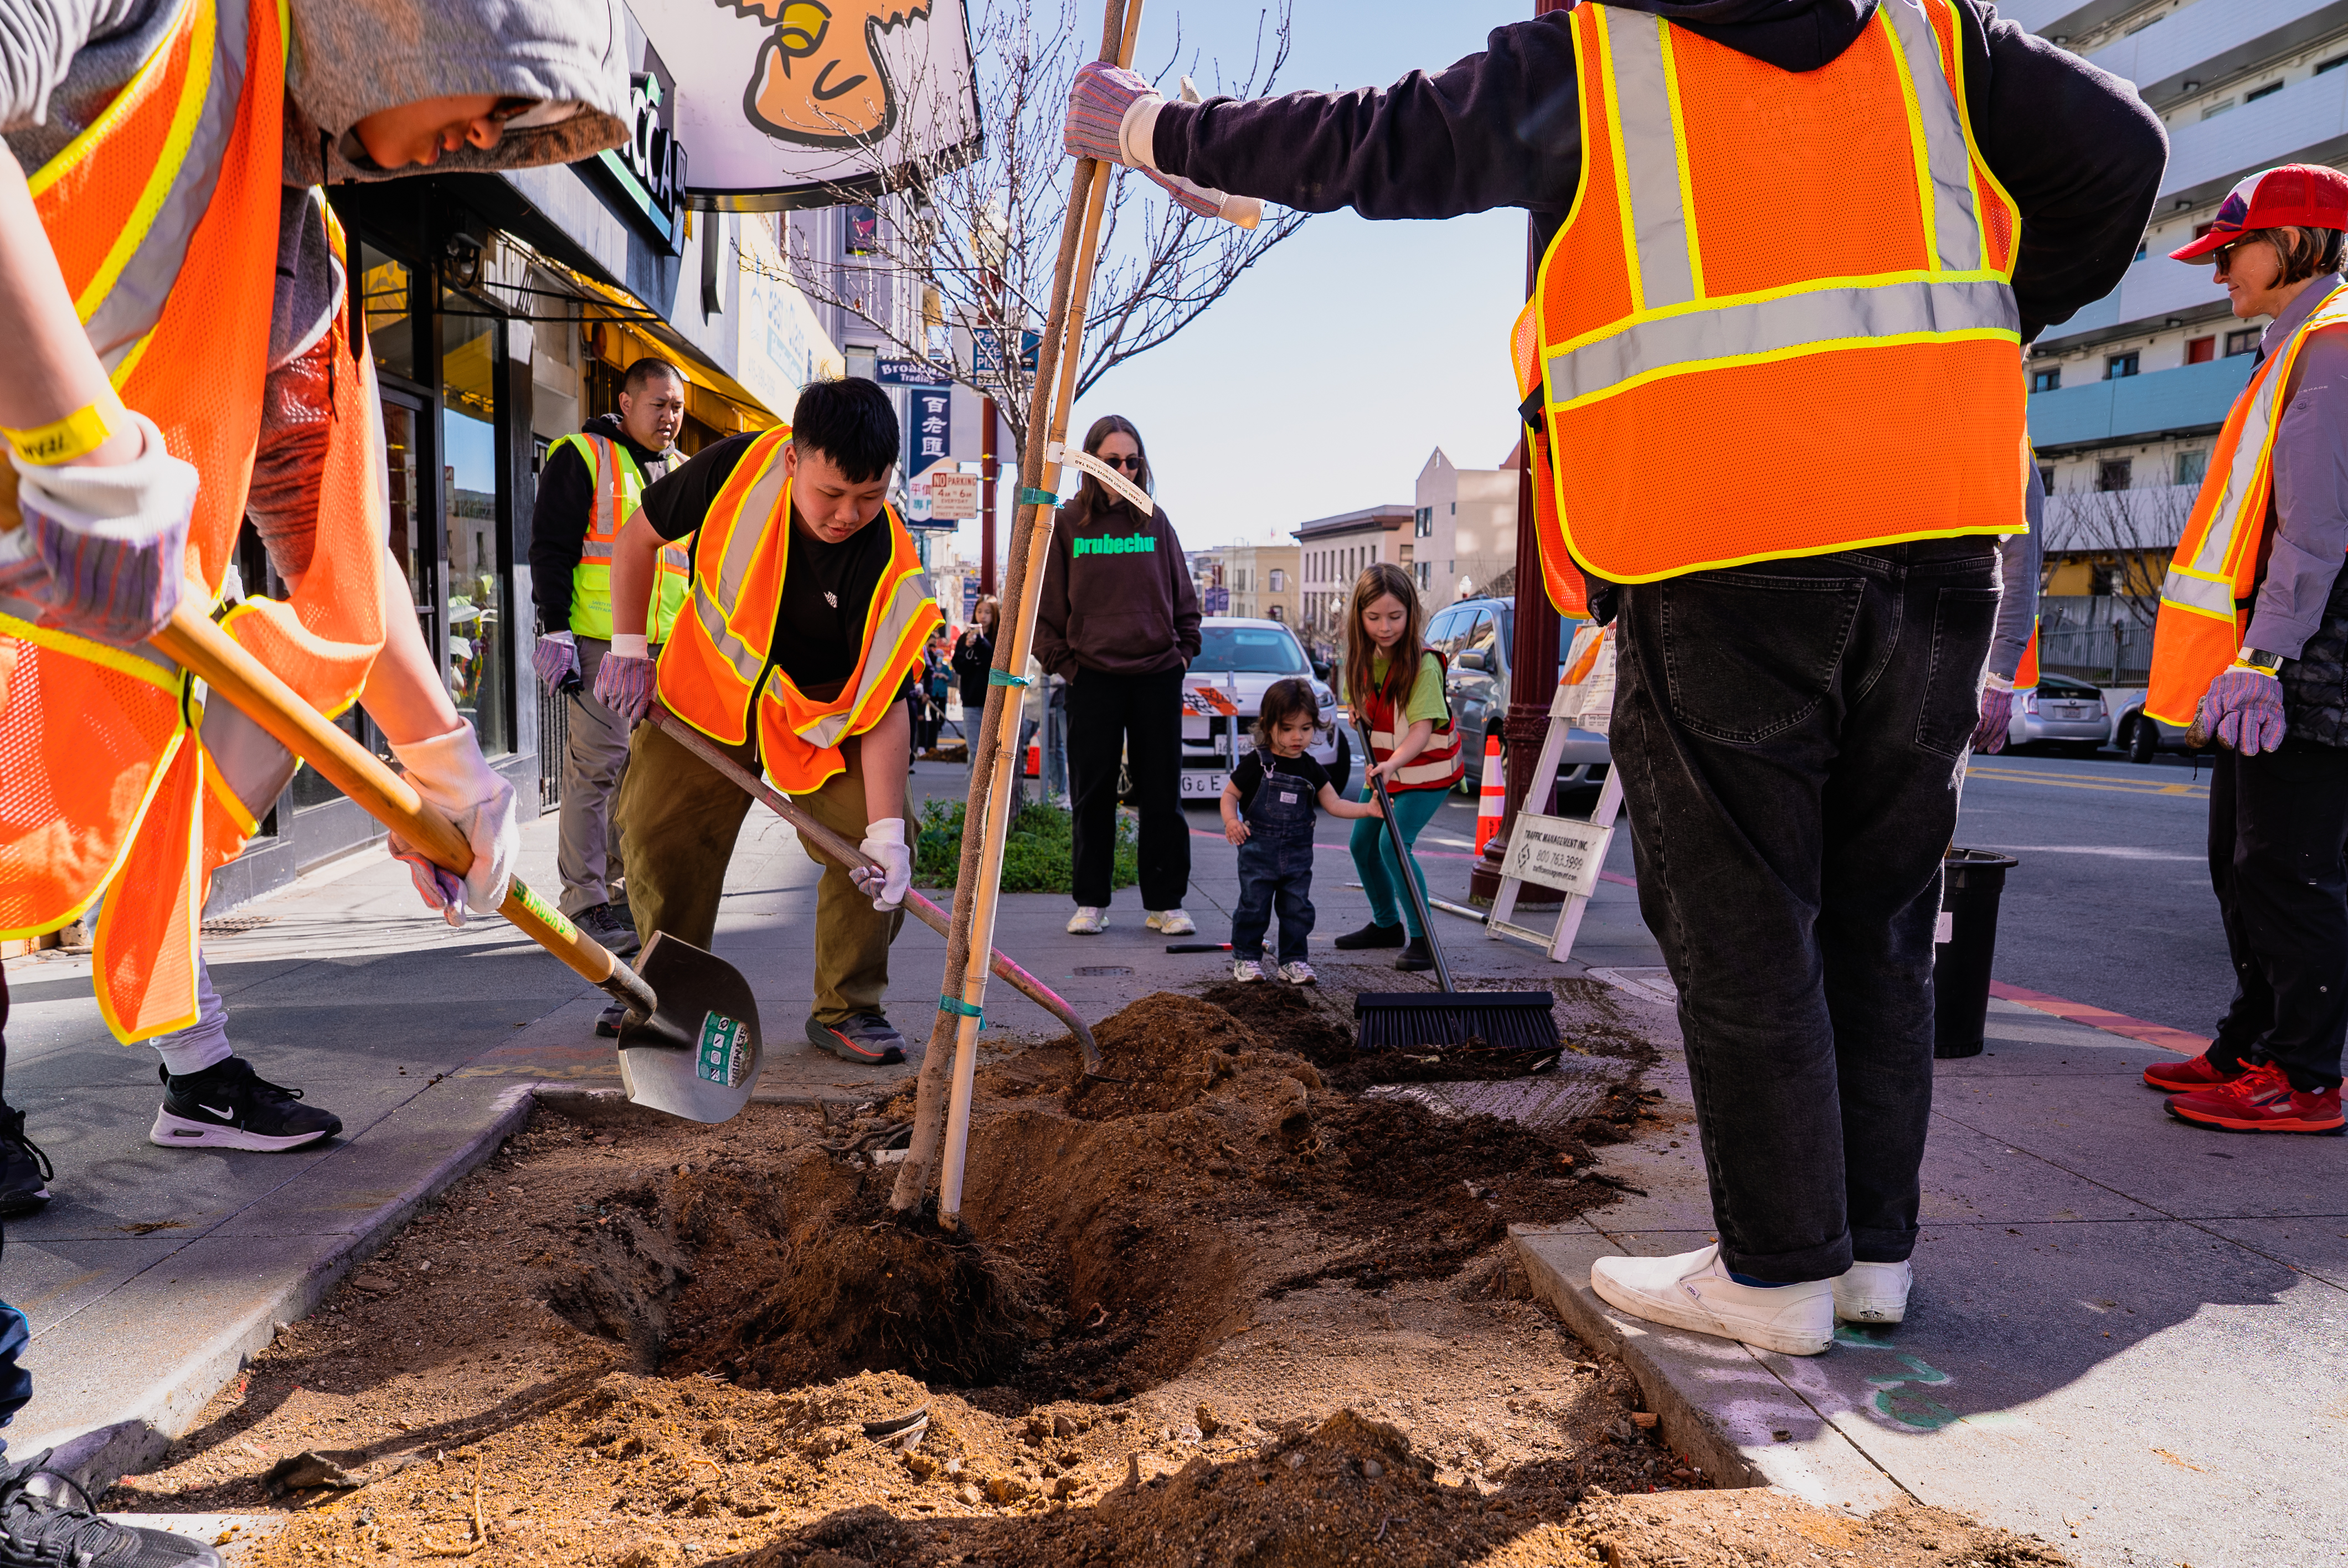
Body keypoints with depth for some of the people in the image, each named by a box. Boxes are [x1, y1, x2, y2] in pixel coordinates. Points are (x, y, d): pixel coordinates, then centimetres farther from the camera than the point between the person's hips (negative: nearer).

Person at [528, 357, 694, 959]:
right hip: (598, 643, -6)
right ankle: (585, 902, -5)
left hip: (665, 646, 7)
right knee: (596, 768, -9)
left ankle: (624, 888, 19)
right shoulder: (581, 458, 0)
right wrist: (556, 630, -14)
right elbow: (550, 546, -6)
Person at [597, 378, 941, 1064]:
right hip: (709, 680, 1)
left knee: (872, 839, -14)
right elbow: (638, 537, -8)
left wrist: (886, 832, -34)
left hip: (824, 708, -1)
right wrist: (629, 649, -9)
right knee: (656, 831, -2)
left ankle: (847, 1008, 3)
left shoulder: (890, 565, -29)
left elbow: (885, 701, -27)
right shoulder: (736, 469, -27)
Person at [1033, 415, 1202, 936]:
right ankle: (1091, 902, 14)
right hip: (1092, 678, -1)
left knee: (1163, 794, 4)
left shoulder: (1156, 522, 8)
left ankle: (1164, 903, 12)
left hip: (1158, 676, 1)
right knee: (1092, 794, 4)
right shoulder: (1066, 524, 3)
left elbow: (1183, 600, 14)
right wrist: (1062, 662, -1)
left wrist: (1183, 652, 5)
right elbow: (1046, 606, 6)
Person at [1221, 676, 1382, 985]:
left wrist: (1369, 809, -9)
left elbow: (1334, 804, 4)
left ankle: (1293, 961, 19)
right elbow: (1230, 794, -5)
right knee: (1254, 907, 2)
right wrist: (1231, 820, -24)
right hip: (1258, 852, -4)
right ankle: (1246, 957, 16)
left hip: (1298, 854, 4)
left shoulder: (1312, 771, 3)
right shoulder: (1256, 764, -9)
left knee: (1298, 909, 7)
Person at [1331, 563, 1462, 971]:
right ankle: (1386, 925, 32)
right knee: (1362, 844, 13)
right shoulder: (1365, 657, -3)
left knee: (1393, 845, -20)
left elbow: (1422, 728, -32)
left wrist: (1393, 764, -48)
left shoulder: (1423, 665, -25)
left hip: (1426, 769, -8)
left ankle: (1422, 938, -11)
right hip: (1382, 766, 8)